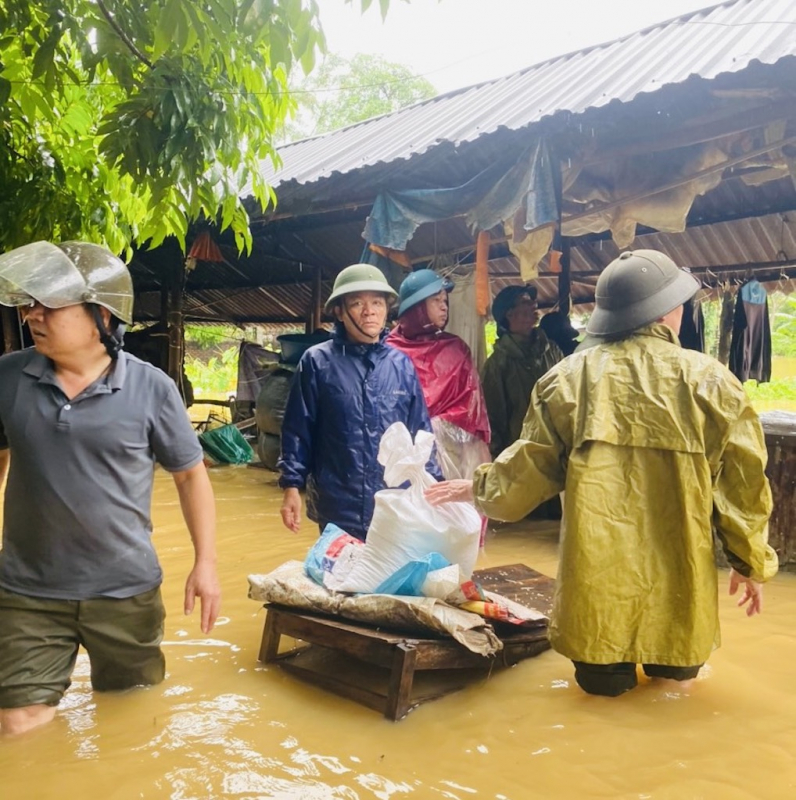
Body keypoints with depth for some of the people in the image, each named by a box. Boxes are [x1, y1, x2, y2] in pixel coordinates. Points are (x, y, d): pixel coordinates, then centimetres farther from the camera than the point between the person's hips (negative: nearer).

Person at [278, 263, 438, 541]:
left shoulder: (402, 364, 4)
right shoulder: (318, 361, -4)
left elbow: (420, 431, 9)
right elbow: (298, 429, -1)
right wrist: (292, 485, -5)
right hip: (337, 506, -3)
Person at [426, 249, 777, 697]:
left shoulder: (571, 376, -3)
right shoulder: (711, 381, -4)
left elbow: (531, 468, 3)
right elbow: (742, 483, 0)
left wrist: (479, 488, 21)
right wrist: (752, 562, 14)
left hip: (597, 577, 0)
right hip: (678, 581, 0)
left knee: (603, 681, 16)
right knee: (677, 676, 21)